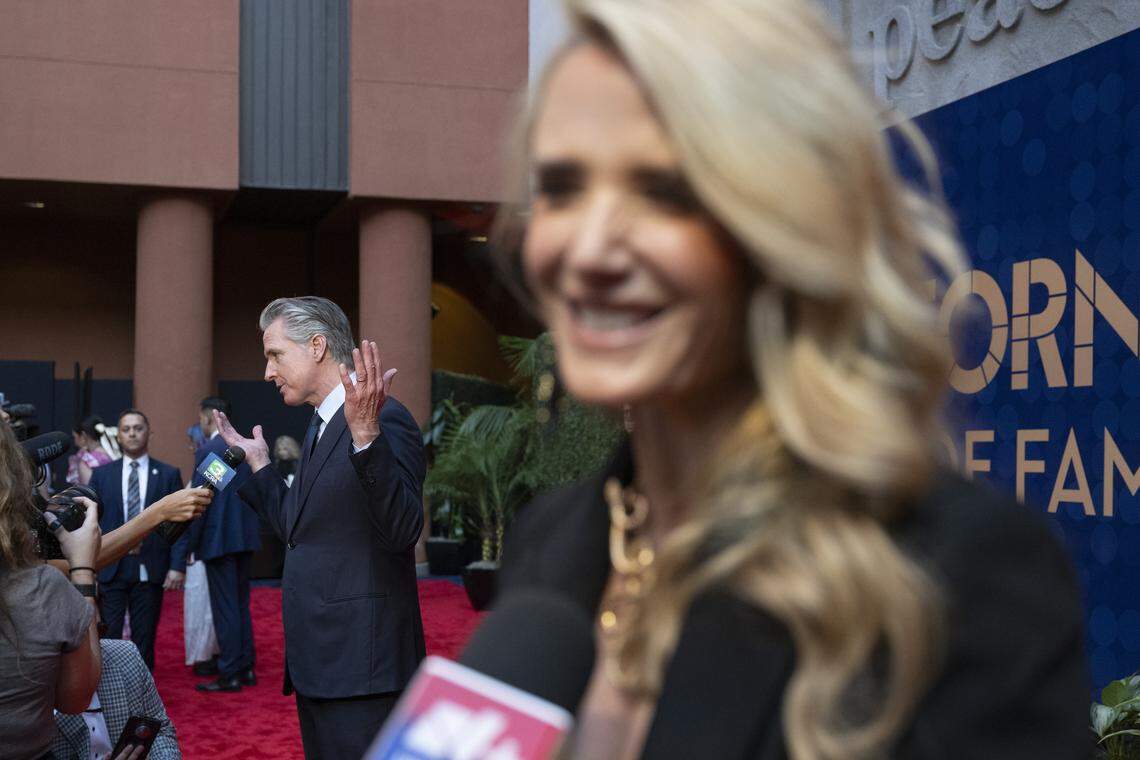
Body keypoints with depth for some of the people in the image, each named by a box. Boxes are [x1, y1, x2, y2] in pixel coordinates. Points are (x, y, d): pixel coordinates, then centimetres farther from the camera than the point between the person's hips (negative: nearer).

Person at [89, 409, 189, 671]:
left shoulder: (169, 474, 5)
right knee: (106, 638, -3)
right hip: (110, 568, 1)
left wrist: (177, 566, -7)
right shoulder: (101, 475, 9)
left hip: (150, 568, -1)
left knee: (145, 638, 4)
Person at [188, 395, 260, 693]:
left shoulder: (208, 452, -13)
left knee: (225, 609, -2)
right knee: (242, 606, 16)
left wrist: (190, 545, -8)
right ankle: (246, 668, 21)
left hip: (219, 540, -7)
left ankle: (230, 676, 2)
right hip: (245, 537, 7)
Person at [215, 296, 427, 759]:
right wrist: (258, 467, 23)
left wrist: (366, 436, -35)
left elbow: (402, 531, -25)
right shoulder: (320, 428, 16)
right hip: (318, 661, 10)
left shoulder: (385, 421, -13)